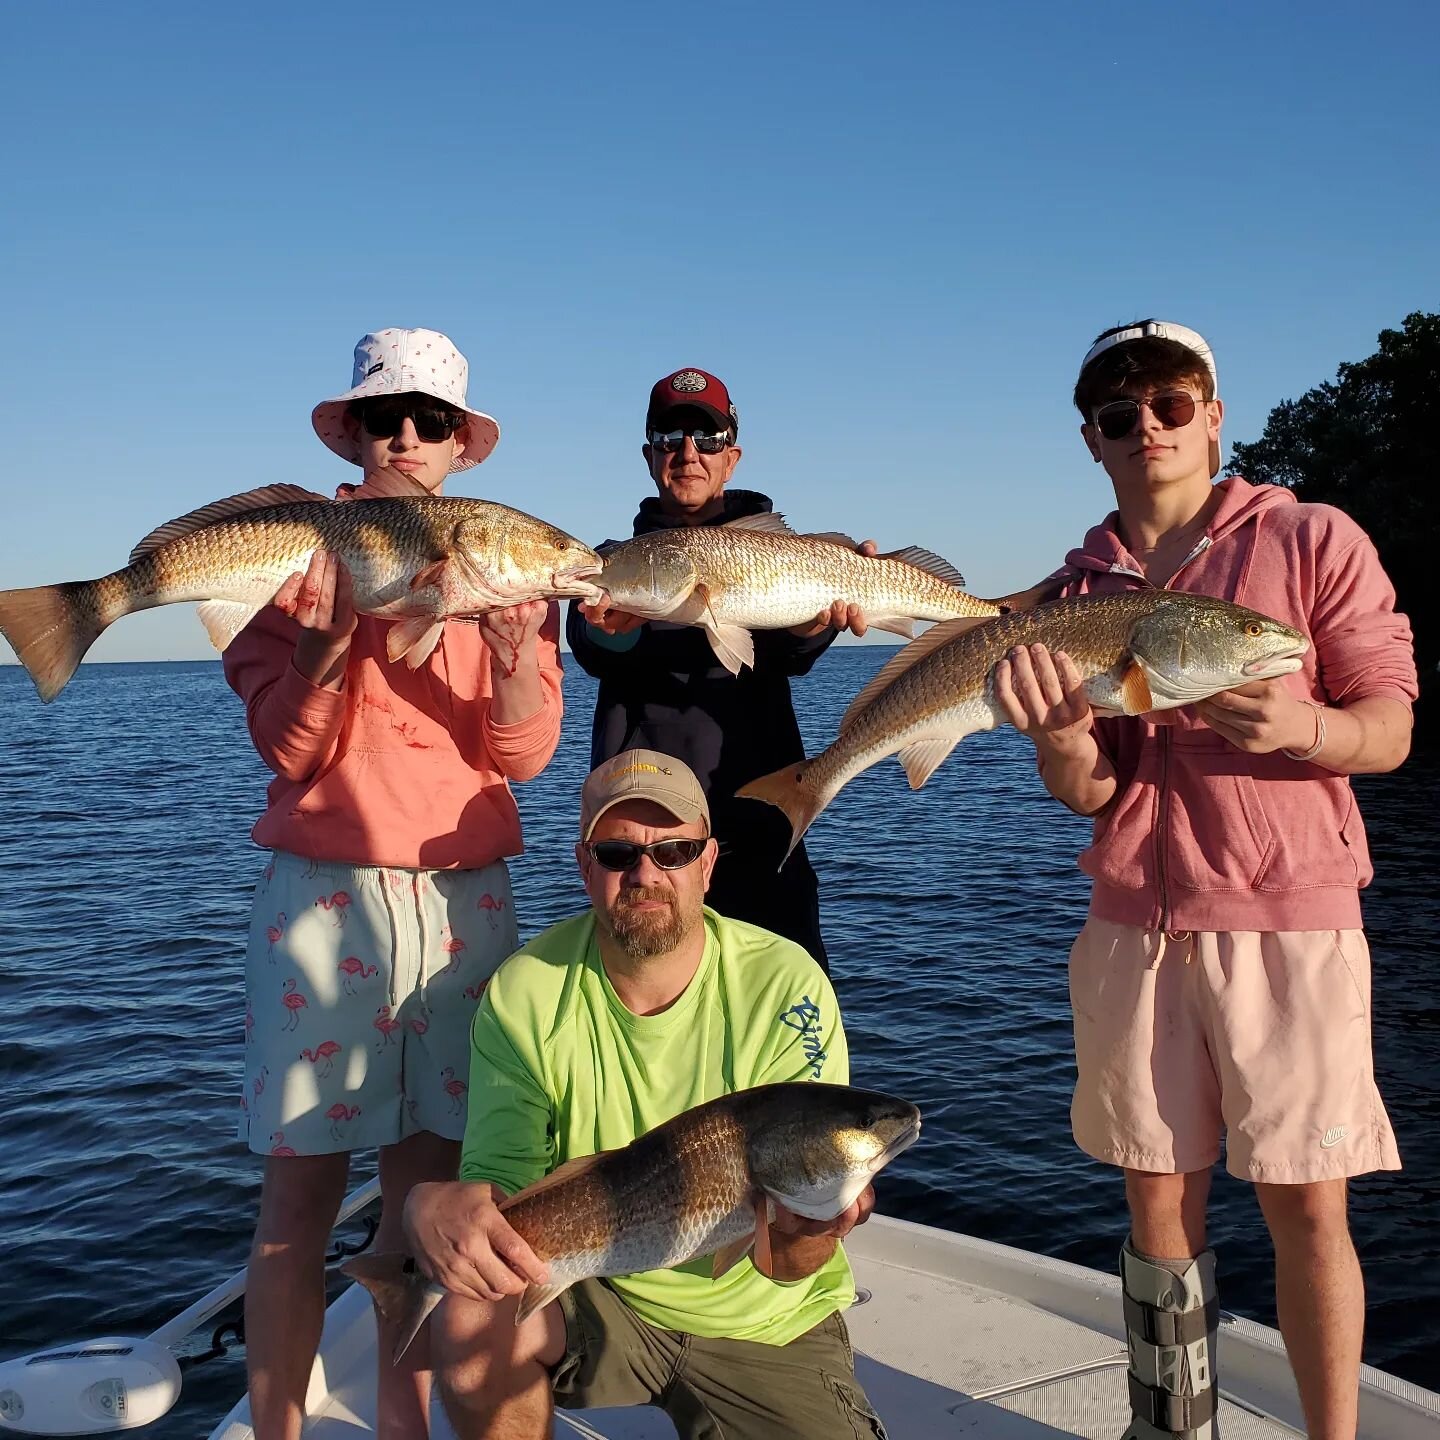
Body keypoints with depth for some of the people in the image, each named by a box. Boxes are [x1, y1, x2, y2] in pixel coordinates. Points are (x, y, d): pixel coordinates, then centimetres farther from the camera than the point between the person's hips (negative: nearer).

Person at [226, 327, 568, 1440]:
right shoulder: (302, 553, 4)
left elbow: (525, 753, 1)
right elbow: (289, 747, -2)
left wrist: (511, 648, -17)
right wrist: (326, 631, -18)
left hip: (464, 898, 2)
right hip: (324, 889, -1)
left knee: (427, 1183, 9)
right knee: (302, 1190, 1)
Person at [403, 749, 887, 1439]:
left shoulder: (787, 986, -19)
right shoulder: (524, 994, -14)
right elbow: (496, 1184, -17)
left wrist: (803, 1229, -43)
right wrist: (433, 1206, -40)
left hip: (764, 1322, 0)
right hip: (594, 1296, 0)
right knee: (473, 1316, -26)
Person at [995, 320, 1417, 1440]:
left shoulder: (1313, 541, 0)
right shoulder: (1080, 590, 7)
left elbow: (1390, 732, -1)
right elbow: (1088, 794, 3)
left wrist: (1302, 726, -23)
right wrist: (1059, 734, -19)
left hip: (1289, 916, -3)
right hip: (1136, 922, 3)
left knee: (1306, 1204, 1)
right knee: (1158, 1193, 10)